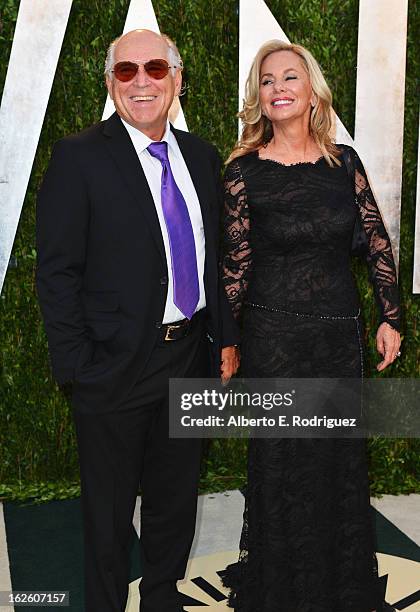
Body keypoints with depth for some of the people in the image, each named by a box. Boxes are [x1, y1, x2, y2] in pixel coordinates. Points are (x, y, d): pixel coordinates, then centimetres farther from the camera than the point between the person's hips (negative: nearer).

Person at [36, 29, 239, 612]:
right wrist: (76, 366, -15)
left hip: (190, 359, 5)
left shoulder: (201, 155, 6)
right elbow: (57, 272, -12)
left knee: (177, 498, 21)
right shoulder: (79, 157, -11)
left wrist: (225, 335, 8)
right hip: (117, 363, -5)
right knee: (110, 509, 13)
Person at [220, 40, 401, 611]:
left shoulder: (343, 160, 1)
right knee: (282, 462, 9)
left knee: (342, 455, 15)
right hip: (274, 334, -3)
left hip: (341, 332, 4)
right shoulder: (244, 170, -8)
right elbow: (235, 263, -4)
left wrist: (390, 318, 5)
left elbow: (378, 242, 7)